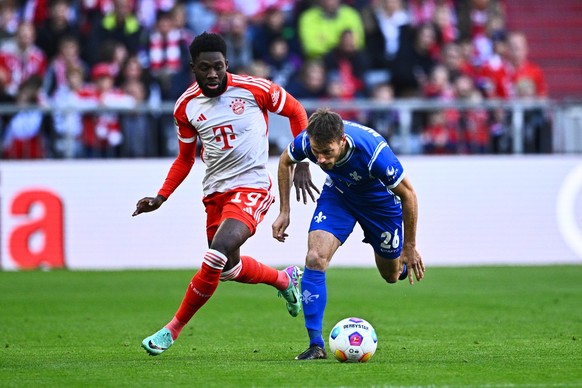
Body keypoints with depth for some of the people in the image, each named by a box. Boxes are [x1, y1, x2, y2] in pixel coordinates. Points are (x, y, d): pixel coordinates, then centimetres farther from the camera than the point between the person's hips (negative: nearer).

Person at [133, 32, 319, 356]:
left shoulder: (254, 89, -12)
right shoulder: (186, 106, 0)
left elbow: (296, 112, 4)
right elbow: (185, 159, 13)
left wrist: (302, 165, -1)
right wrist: (161, 197, 1)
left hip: (251, 187, -6)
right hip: (215, 192, 6)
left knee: (218, 253, -24)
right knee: (230, 267, 14)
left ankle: (174, 328, -12)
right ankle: (285, 279, 46)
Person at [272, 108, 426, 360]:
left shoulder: (374, 152, -42)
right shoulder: (306, 142, -32)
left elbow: (407, 193, -24)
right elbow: (285, 161, -4)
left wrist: (410, 248, -15)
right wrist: (284, 212, -6)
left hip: (380, 199, -2)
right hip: (337, 194, 2)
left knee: (391, 275, 14)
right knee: (314, 260, -20)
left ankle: (404, 261, 54)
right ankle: (316, 345, -14)